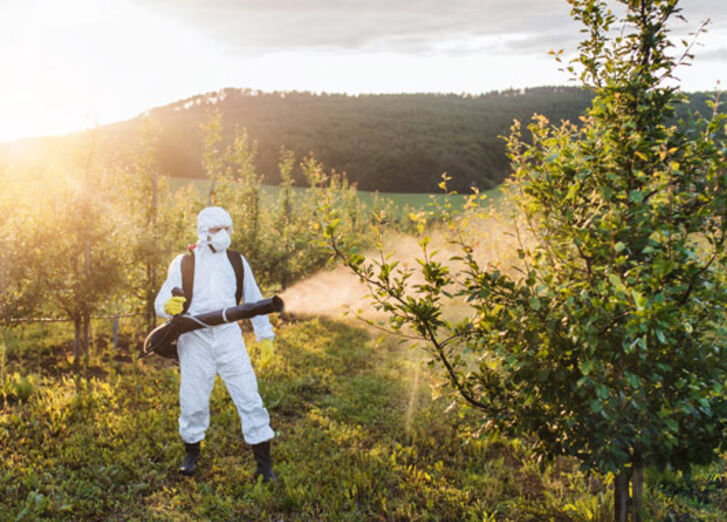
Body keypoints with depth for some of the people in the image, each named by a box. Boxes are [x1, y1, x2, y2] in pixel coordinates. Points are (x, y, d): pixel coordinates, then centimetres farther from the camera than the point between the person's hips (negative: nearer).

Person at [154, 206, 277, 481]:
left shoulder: (236, 262, 10)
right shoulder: (184, 263, 2)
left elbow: (253, 298, 20)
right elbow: (161, 301, -1)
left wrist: (264, 334, 20)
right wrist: (169, 306, -26)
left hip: (228, 337, 1)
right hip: (195, 339, -1)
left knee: (248, 395, -5)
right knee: (193, 400, 5)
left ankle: (264, 464, 3)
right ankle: (191, 453, 31)